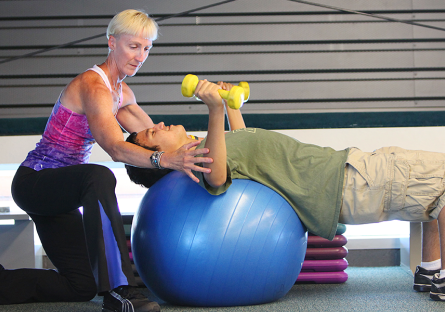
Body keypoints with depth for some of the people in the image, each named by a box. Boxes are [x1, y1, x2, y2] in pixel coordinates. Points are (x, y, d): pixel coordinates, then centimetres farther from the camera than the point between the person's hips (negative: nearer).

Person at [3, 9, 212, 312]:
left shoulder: (123, 94, 9)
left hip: (55, 193, 10)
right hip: (33, 182, -10)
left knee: (82, 286, 6)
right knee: (99, 177, -41)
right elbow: (116, 148, -37)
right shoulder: (93, 86, -21)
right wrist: (166, 160, -53)